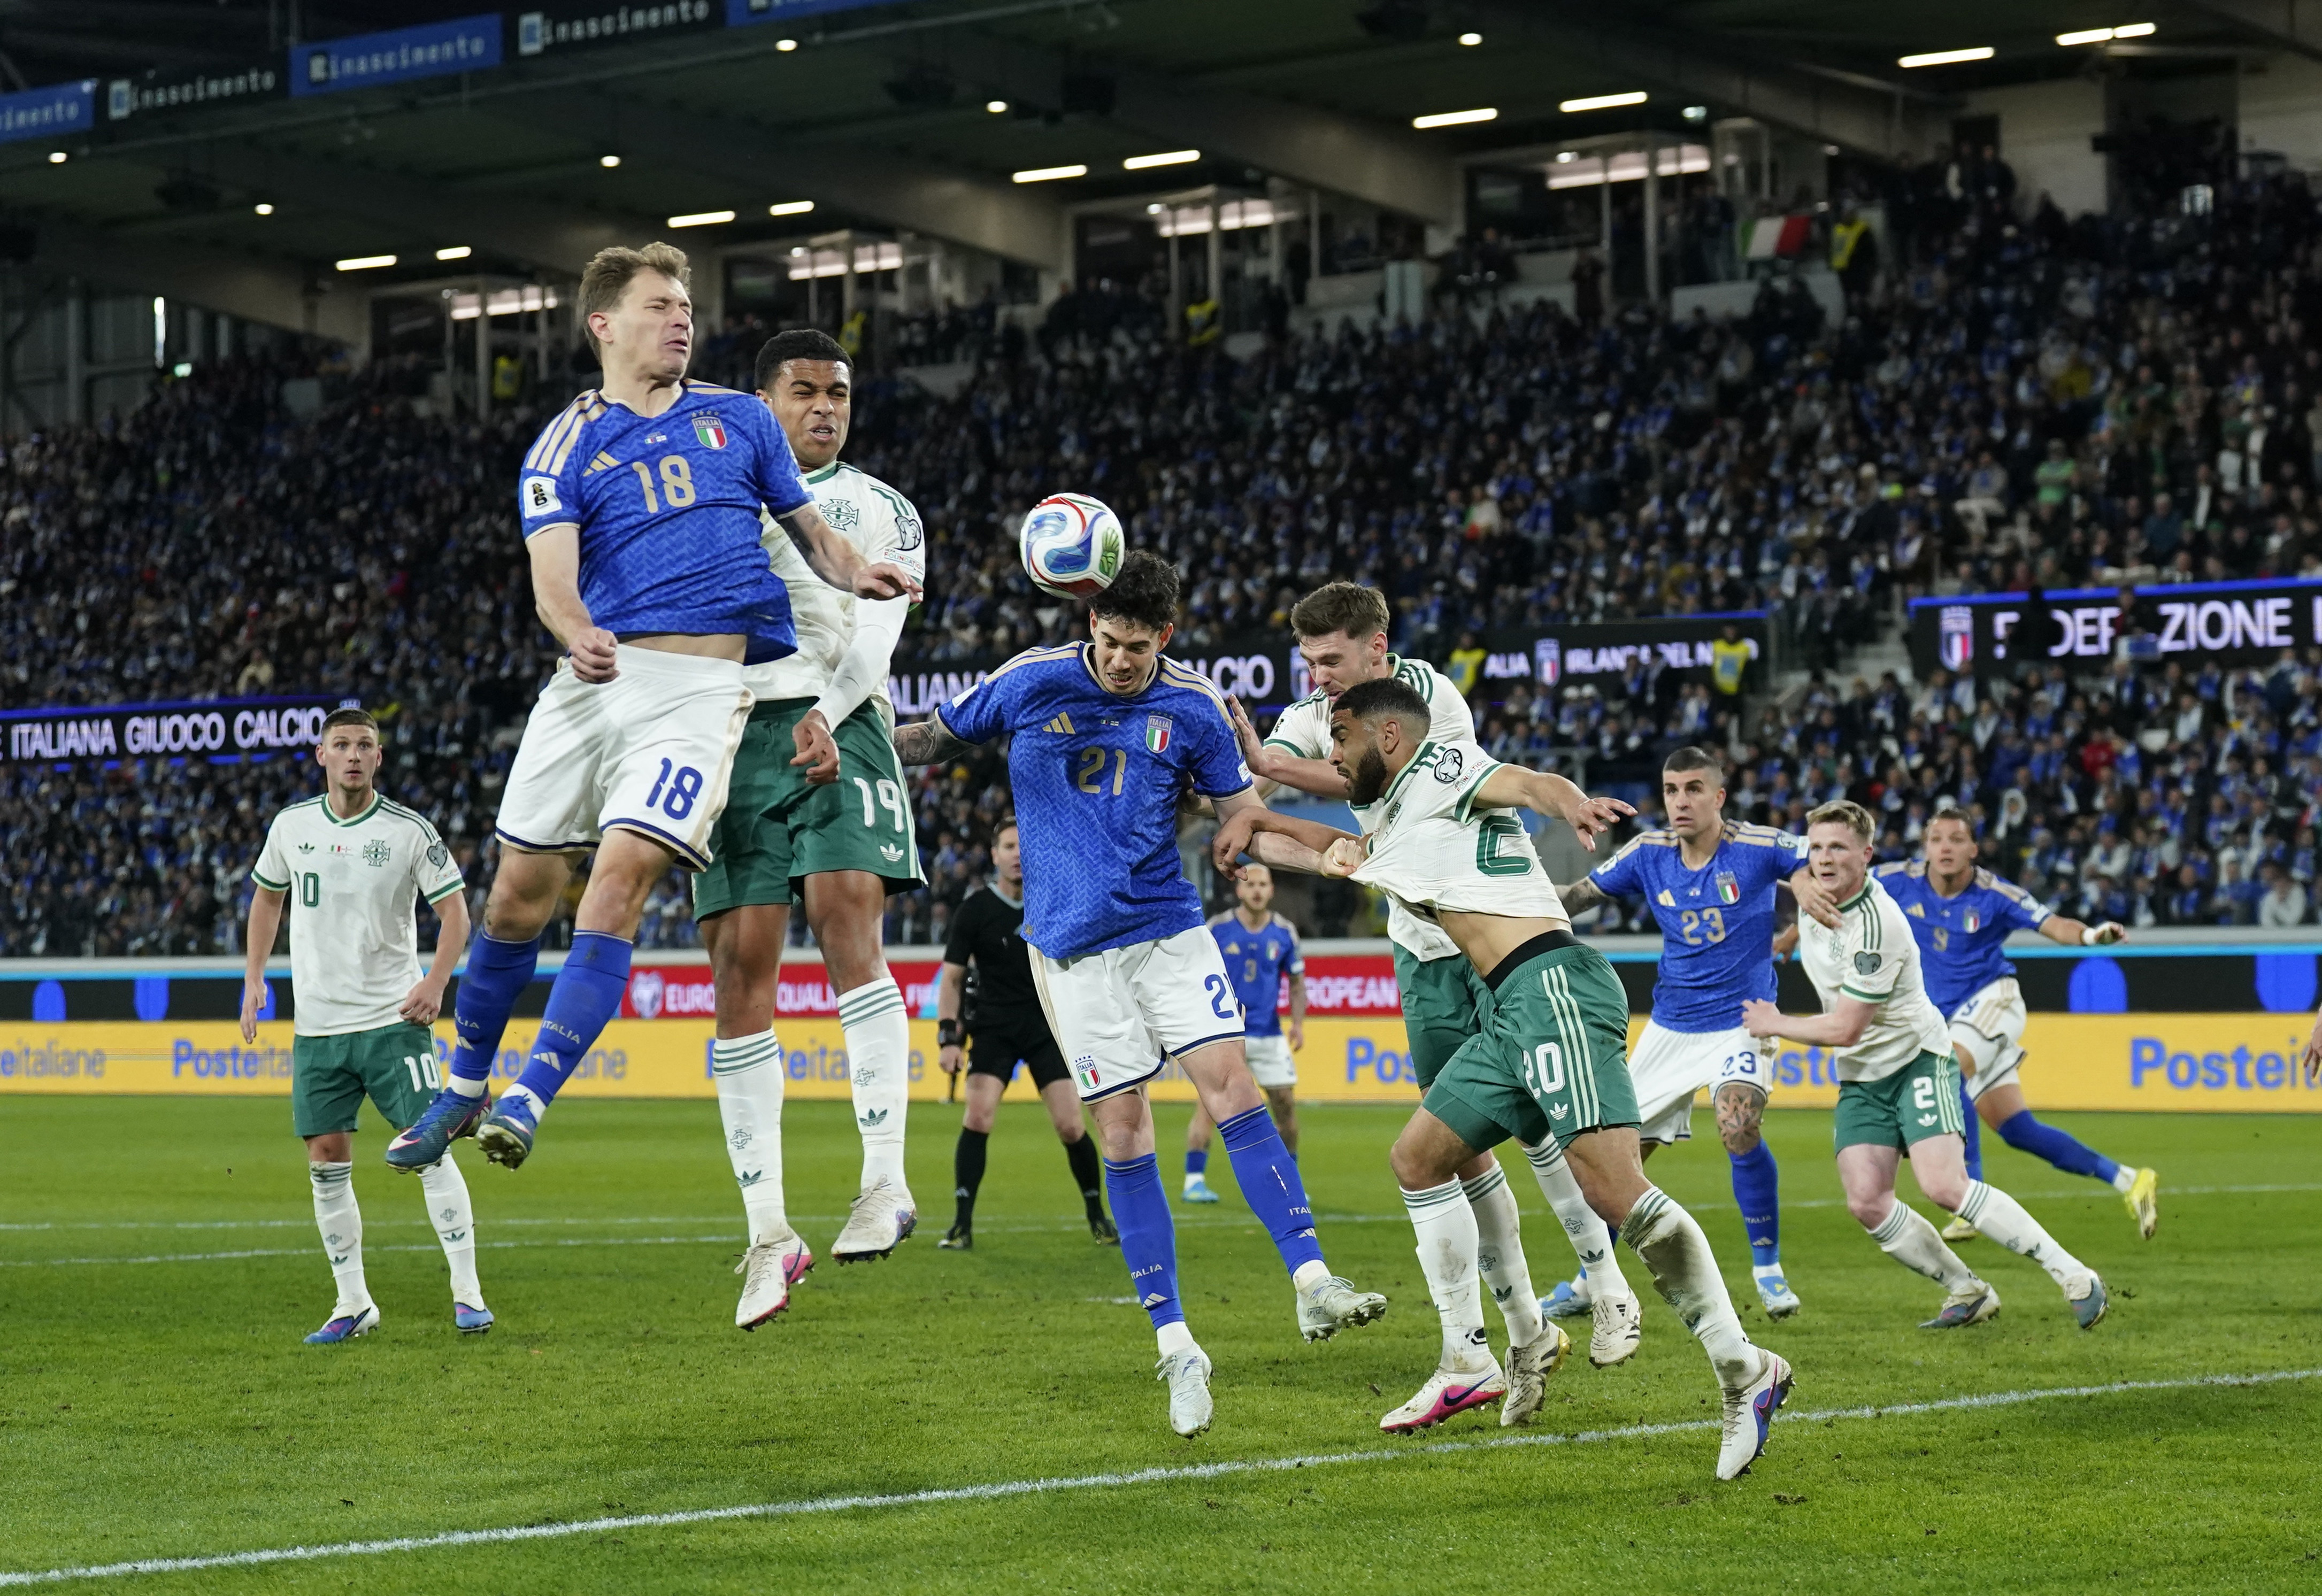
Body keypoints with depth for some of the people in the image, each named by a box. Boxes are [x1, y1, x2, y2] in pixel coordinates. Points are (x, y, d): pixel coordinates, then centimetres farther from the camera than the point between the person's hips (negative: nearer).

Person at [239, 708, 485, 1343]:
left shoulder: (409, 831, -6)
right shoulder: (292, 826, 4)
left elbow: (453, 909, -2)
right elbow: (266, 896, 19)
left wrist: (436, 981, -17)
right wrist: (254, 979, 10)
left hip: (393, 1018, -3)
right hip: (317, 1023, 3)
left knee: (429, 1148, -11)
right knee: (326, 1162, 4)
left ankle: (467, 1294, -6)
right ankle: (353, 1305, 13)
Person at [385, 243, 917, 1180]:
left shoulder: (739, 420, 14)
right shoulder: (565, 447, 8)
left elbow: (811, 529, 19)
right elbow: (551, 576, -7)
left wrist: (859, 574, -3)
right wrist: (577, 634, -29)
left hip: (703, 683, -1)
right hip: (600, 673, 1)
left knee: (622, 873, -19)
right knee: (521, 891, 3)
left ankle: (528, 1102, -21)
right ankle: (464, 1086, 24)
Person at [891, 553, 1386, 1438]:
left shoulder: (1192, 708, 0)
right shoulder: (1032, 682, -3)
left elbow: (1245, 816, 8)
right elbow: (930, 738, 9)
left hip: (1169, 927, 1)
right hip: (1074, 943, -1)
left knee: (1232, 1087, -13)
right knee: (1124, 1134, -3)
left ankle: (1312, 1284, -12)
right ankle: (1176, 1347, 2)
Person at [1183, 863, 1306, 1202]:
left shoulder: (1284, 932, 3)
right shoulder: (1217, 929, -5)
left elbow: (1297, 983, 12)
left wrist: (1298, 1023, -2)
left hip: (1269, 1033, 3)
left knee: (1285, 1103, 3)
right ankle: (1194, 1181, -12)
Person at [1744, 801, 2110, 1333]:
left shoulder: (1878, 926, -26)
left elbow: (1843, 1029, -23)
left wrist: (1774, 1025, -9)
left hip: (1917, 1060, -7)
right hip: (1859, 1077, 7)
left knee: (1944, 1187, -23)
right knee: (1866, 1203, -10)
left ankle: (2074, 1278, -14)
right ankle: (1967, 1293, 5)